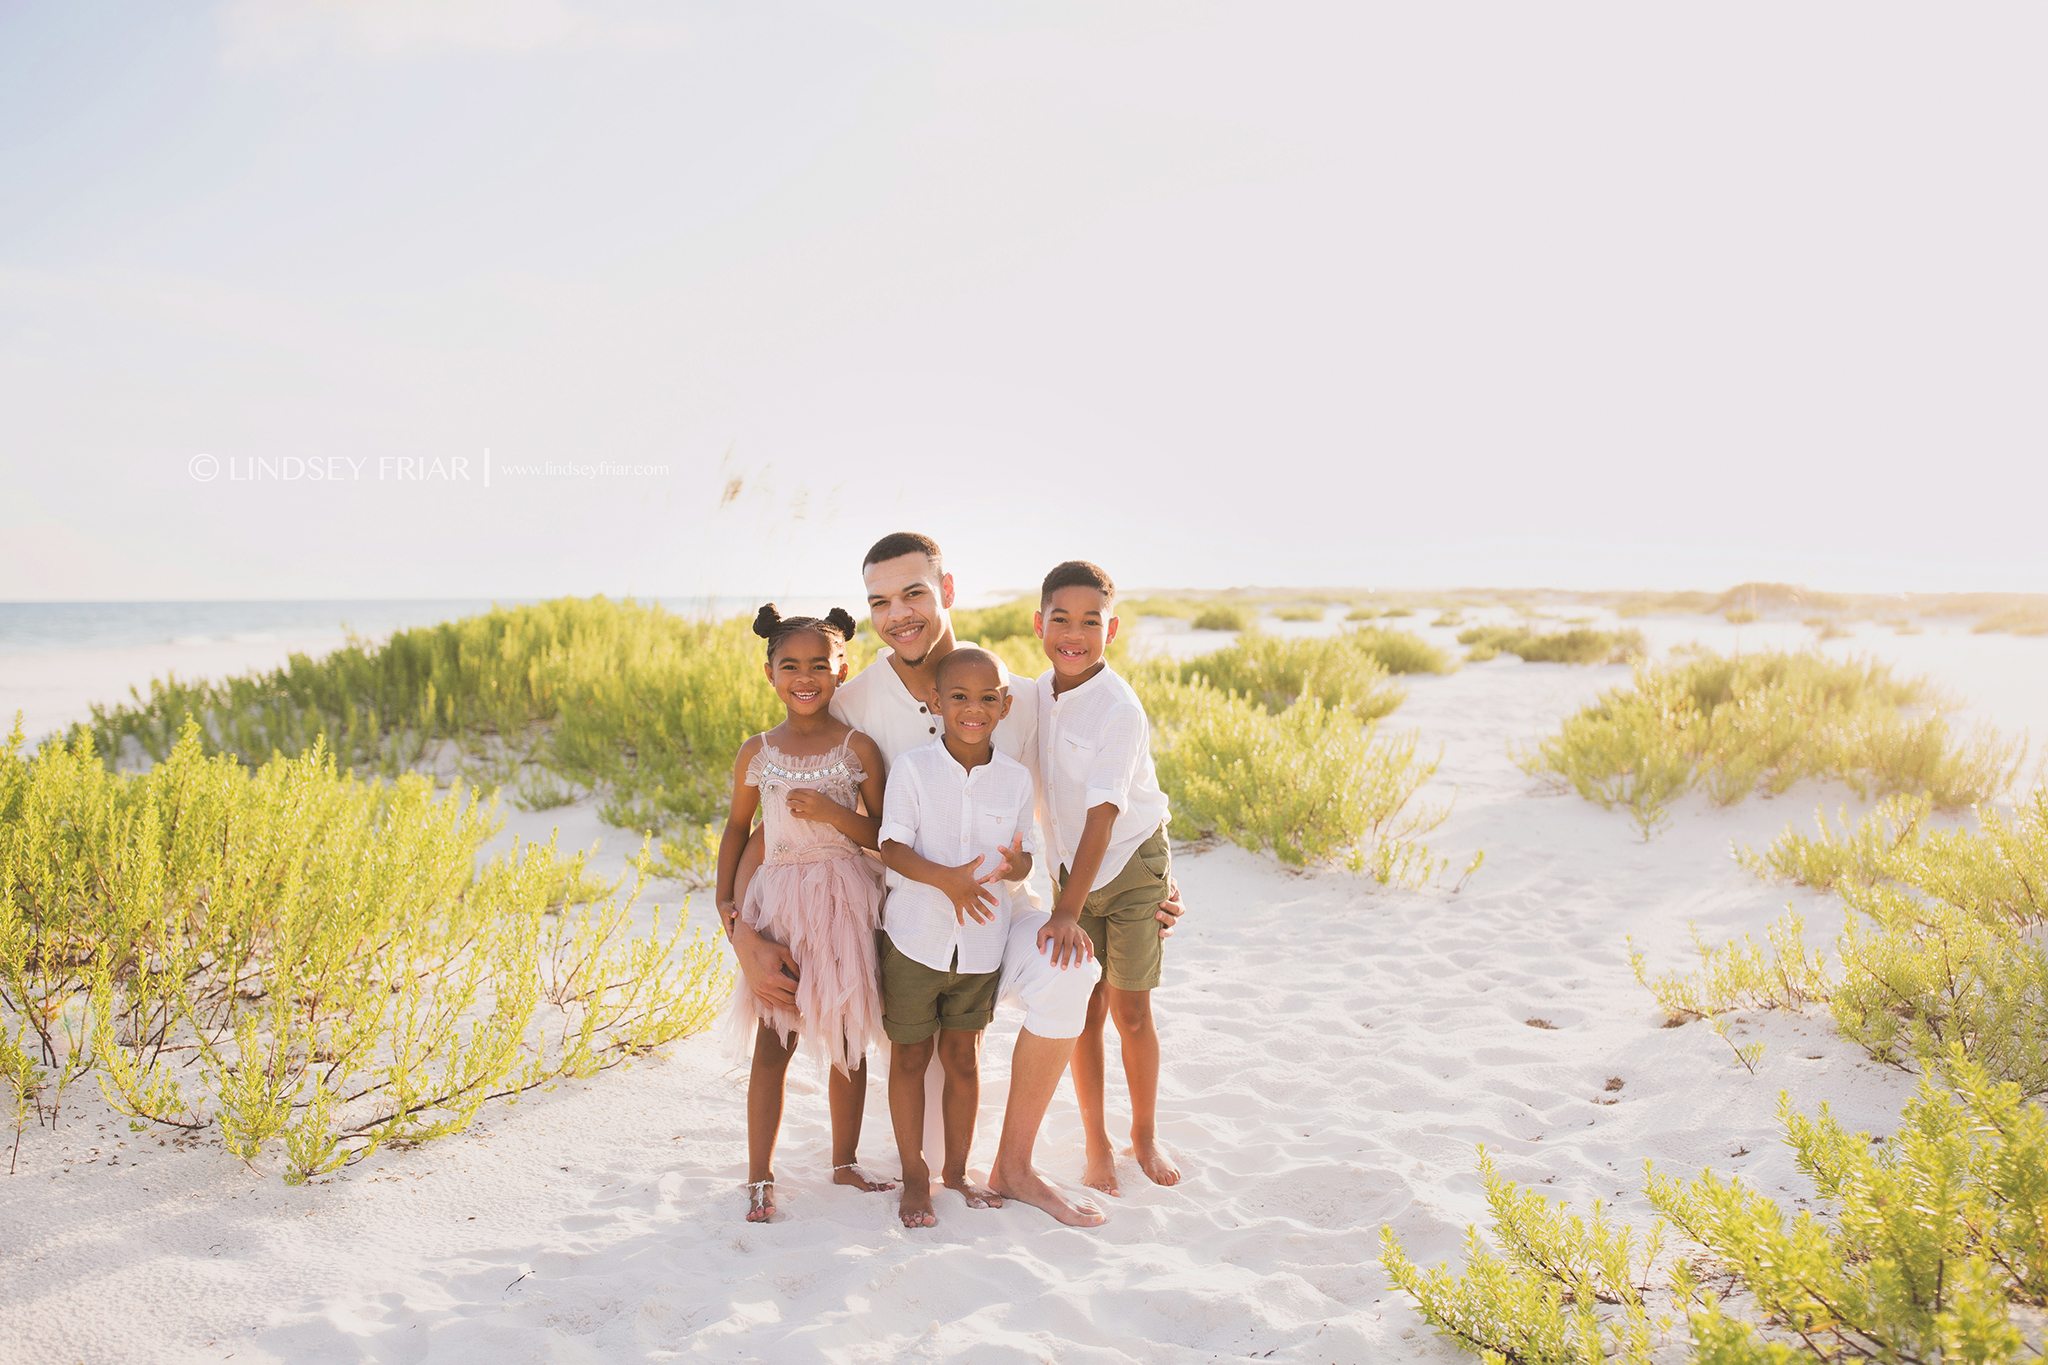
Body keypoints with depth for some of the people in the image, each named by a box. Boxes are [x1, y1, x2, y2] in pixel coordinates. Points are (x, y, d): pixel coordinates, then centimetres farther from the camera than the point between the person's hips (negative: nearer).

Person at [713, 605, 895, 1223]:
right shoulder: (757, 753, 2)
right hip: (778, 900, 1)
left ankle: (845, 1161, 27)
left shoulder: (858, 748, -4)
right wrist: (724, 900, 6)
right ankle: (760, 1178, 14)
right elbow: (738, 827, 13)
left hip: (845, 900, -1)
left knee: (848, 1042, 10)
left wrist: (829, 810, -17)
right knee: (772, 1044, 3)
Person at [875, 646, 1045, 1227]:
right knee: (910, 1055, 9)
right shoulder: (912, 768, -10)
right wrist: (946, 878, -30)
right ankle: (914, 1173, 26)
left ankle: (957, 1167, 32)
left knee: (962, 1055, 14)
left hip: (981, 941, 2)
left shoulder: (1016, 778, -2)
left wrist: (1013, 863, -22)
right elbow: (893, 847, -14)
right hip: (914, 936, -2)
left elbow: (1025, 857, 3)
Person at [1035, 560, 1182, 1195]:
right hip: (1071, 867, 5)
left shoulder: (1118, 708, -23)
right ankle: (1097, 1144, 20)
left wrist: (1067, 911, -33)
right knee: (1084, 1009, 5)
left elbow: (1103, 815, -28)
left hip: (1131, 864, -4)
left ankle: (1144, 1134, 23)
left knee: (1130, 1010, 1)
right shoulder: (1038, 694, -3)